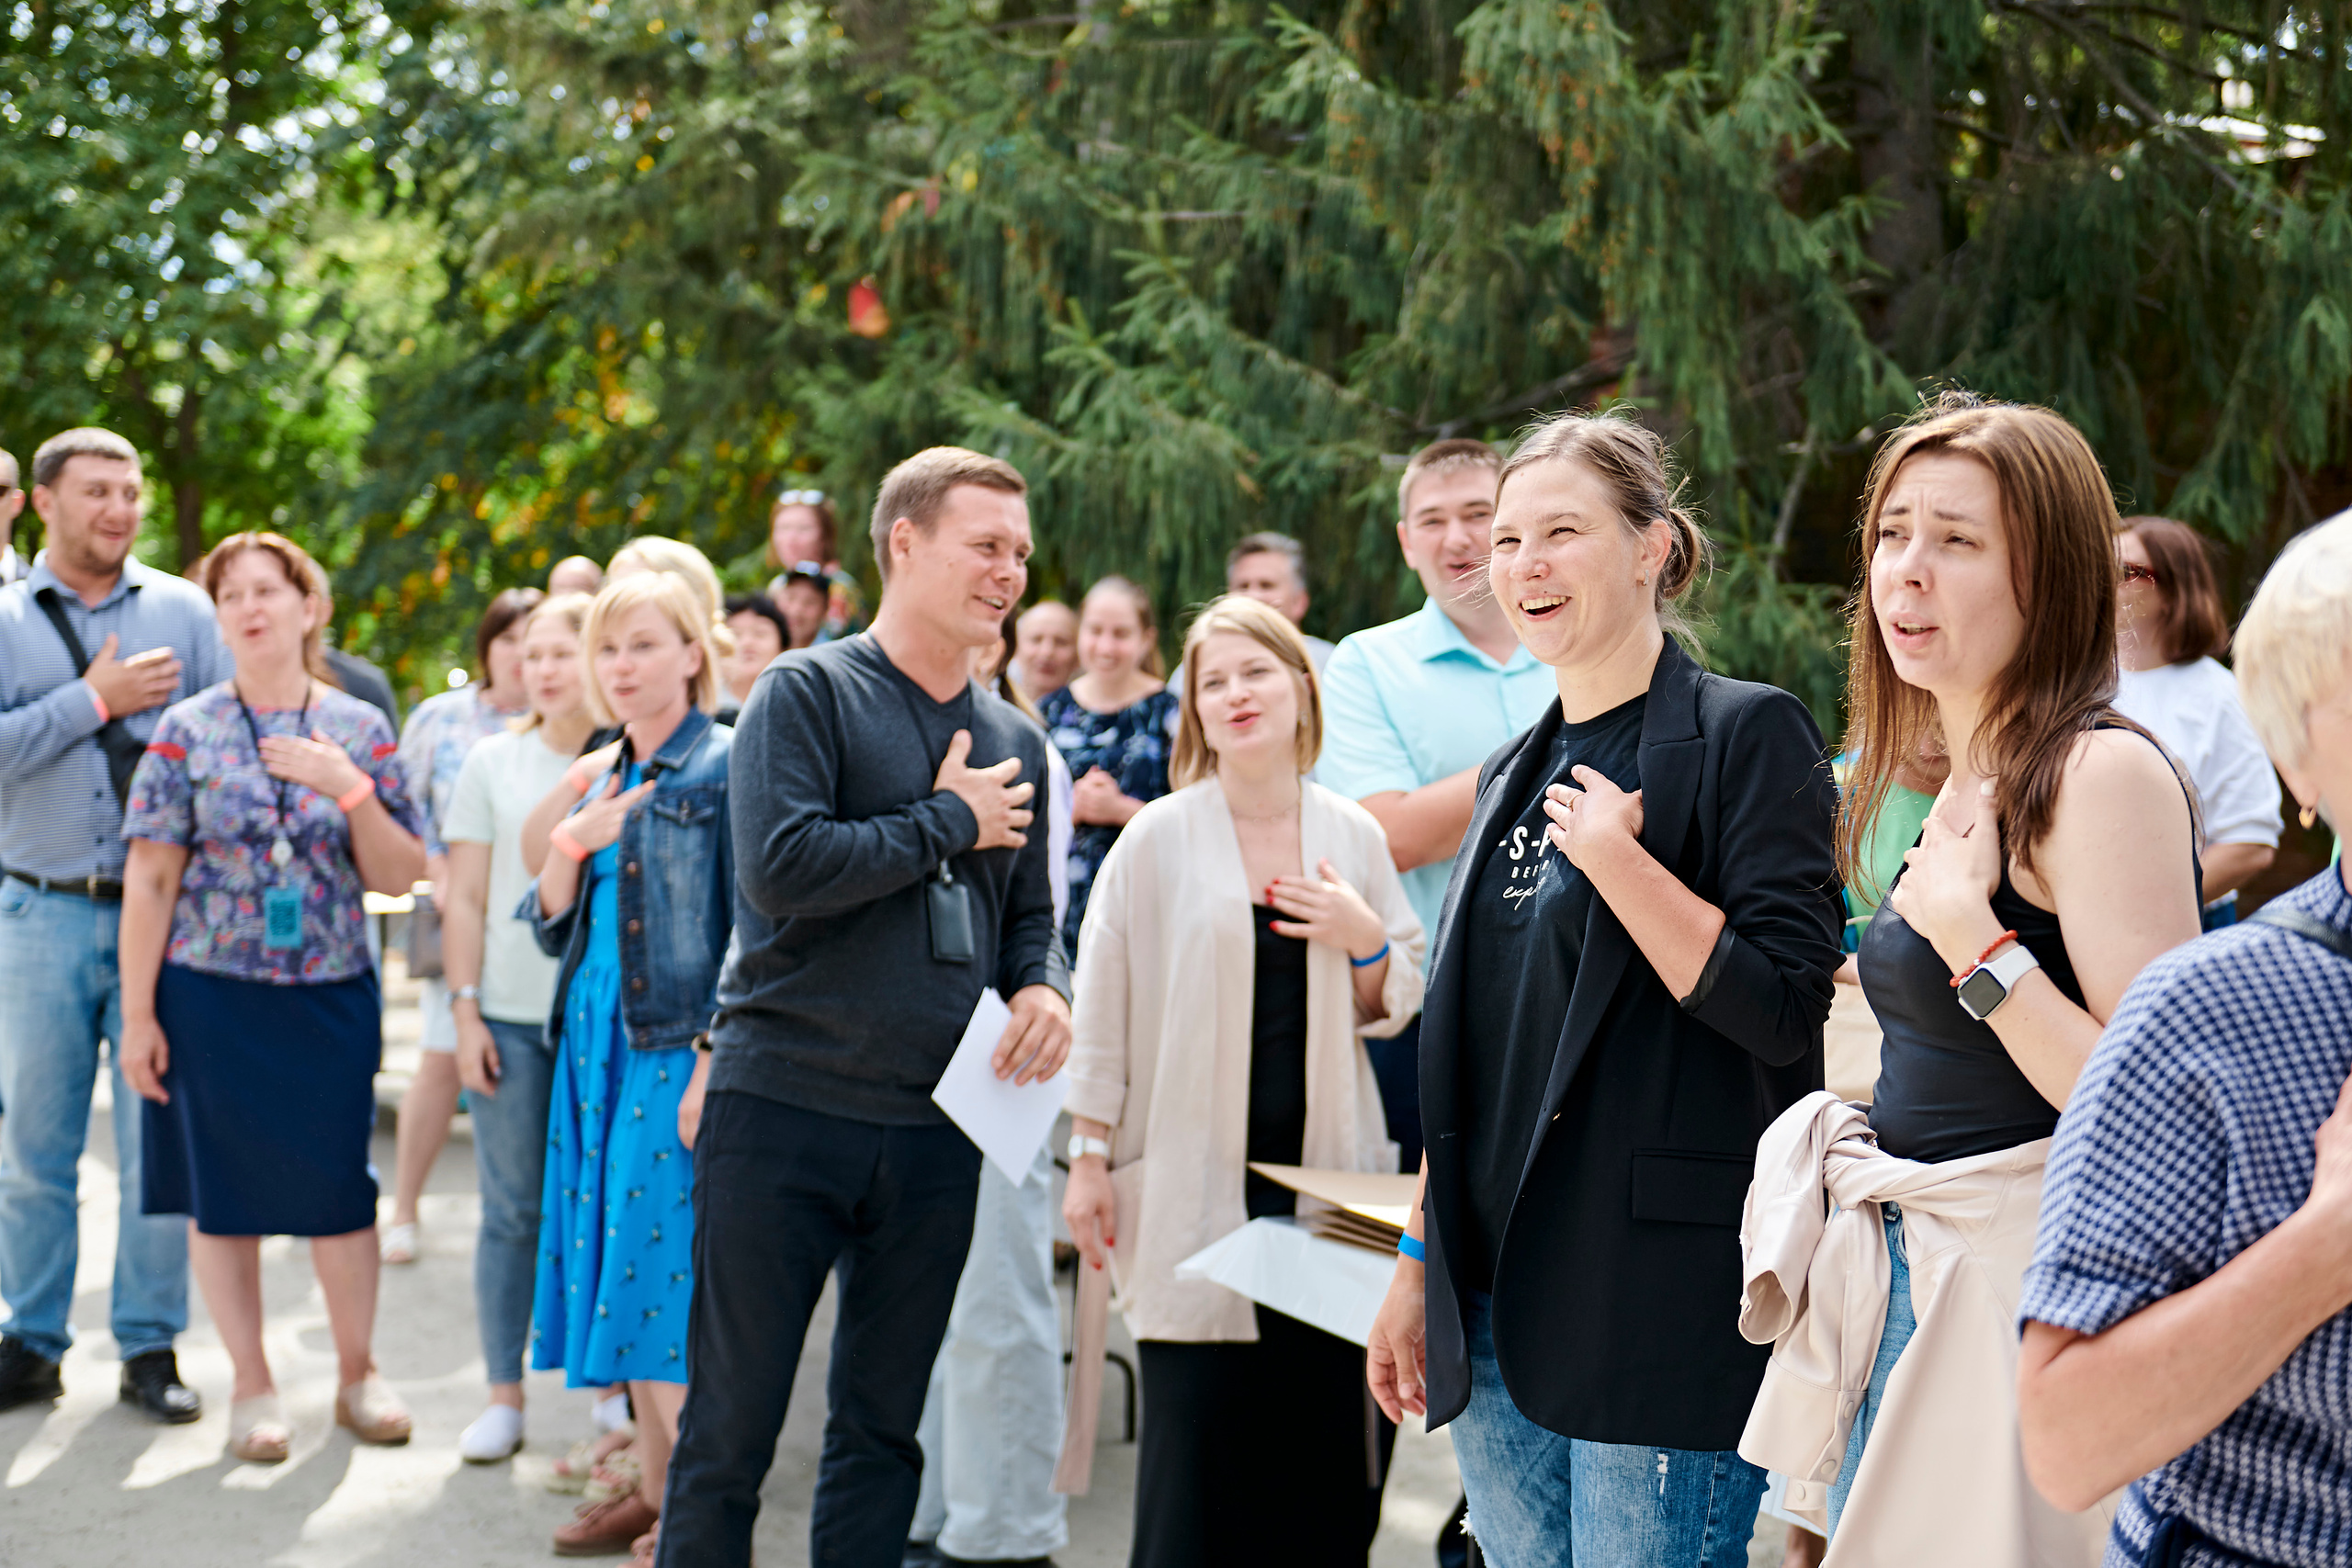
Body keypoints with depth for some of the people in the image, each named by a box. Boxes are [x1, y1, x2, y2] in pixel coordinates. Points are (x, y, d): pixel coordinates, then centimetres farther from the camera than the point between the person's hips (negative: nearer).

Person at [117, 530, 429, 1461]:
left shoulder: (359, 731, 3)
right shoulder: (187, 733, -2)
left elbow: (401, 878, 1)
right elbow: (150, 879, -3)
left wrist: (350, 786, -14)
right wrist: (138, 1015, -6)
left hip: (332, 998, 1)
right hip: (211, 994, -1)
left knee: (338, 1185, 5)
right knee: (223, 1193, 5)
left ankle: (356, 1373, 23)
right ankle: (252, 1386, 20)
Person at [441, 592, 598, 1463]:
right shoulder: (494, 762, 7)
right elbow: (465, 899, 7)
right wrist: (466, 1010, 0)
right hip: (510, 1016, 1)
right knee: (512, 1209, 4)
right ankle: (504, 1395, 12)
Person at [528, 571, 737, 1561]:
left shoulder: (727, 766, -6)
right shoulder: (609, 778, 16)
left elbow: (751, 933, -11)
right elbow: (551, 927, 15)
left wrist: (714, 1067, -18)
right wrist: (572, 845, -4)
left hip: (678, 1052, -8)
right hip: (597, 1047, 8)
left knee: (666, 1278, -9)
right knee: (616, 1276, 10)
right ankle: (654, 1488, 20)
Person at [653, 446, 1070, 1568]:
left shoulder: (1014, 743, 13)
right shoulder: (807, 693, -5)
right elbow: (781, 865, -19)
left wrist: (1044, 988, -2)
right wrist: (949, 823, -10)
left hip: (935, 1130, 5)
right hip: (781, 1108, -5)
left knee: (884, 1431, 12)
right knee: (729, 1430, 1)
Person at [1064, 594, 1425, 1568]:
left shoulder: (1353, 837, 7)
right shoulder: (1157, 839, -1)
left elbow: (1396, 1008, 14)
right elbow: (1103, 1008, 2)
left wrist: (1364, 937, -6)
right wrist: (1090, 1157, 0)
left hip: (1327, 1173, 2)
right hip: (1194, 1176, -2)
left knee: (1326, 1433, 2)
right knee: (1194, 1432, -2)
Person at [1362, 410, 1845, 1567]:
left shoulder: (1747, 734, -6)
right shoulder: (1514, 775, 15)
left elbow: (1784, 1010, -15)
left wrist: (1618, 858, -21)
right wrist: (1418, 1261, 17)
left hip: (1663, 1315, -7)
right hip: (1493, 1292, 7)